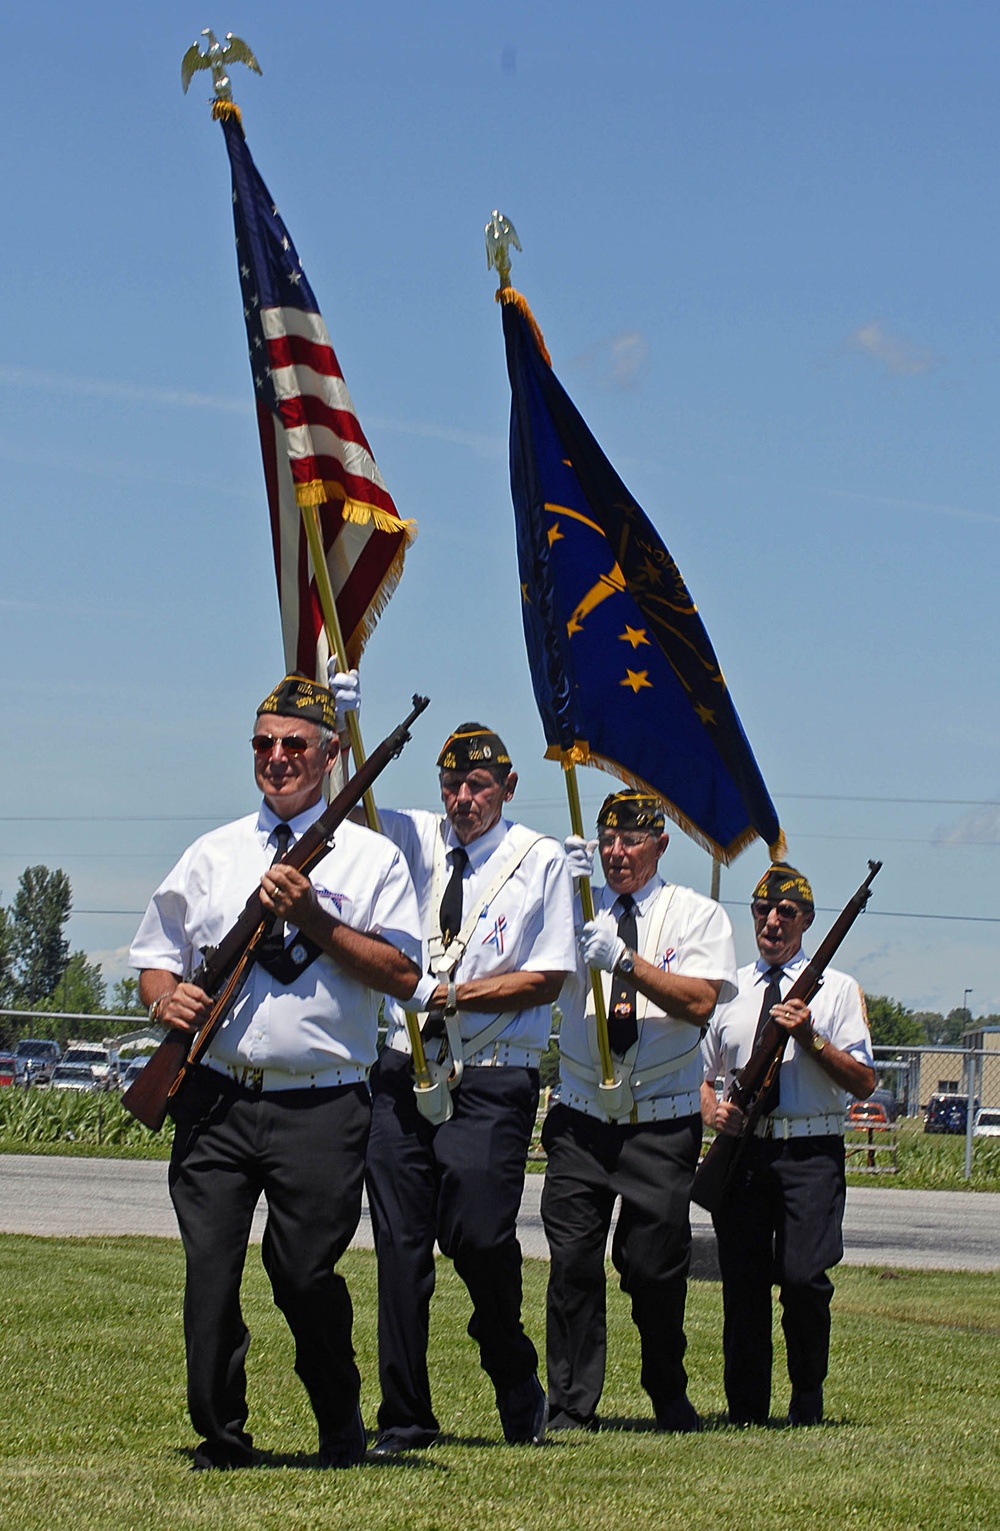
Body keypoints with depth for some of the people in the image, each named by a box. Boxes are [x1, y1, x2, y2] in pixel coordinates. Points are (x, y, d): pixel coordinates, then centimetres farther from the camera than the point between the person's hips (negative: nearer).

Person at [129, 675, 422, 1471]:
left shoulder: (371, 857, 7)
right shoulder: (212, 855, 16)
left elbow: (403, 975, -2)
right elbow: (155, 954, 19)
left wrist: (313, 919, -12)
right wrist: (165, 994, -4)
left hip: (321, 1106, -3)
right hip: (215, 1098, 3)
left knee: (306, 1273, -3)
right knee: (210, 1271, -4)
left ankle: (341, 1427, 20)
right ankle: (221, 1438, 9)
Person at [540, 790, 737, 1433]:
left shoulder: (697, 915, 5)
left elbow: (699, 1001, -11)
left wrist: (625, 961, -23)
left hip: (661, 1125, -2)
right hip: (581, 1120, 2)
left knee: (656, 1268, -1)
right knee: (573, 1261, -7)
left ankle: (670, 1398, 20)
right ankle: (571, 1406, -1)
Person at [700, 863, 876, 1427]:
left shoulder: (838, 989, 8)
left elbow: (864, 1083, 1)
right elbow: (697, 1069, 23)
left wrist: (810, 1039, -12)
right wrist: (711, 1107, 2)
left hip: (811, 1153, -3)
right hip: (741, 1150, 3)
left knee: (803, 1277, -17)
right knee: (743, 1284, -1)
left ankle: (809, 1394, 3)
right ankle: (746, 1411, 6)